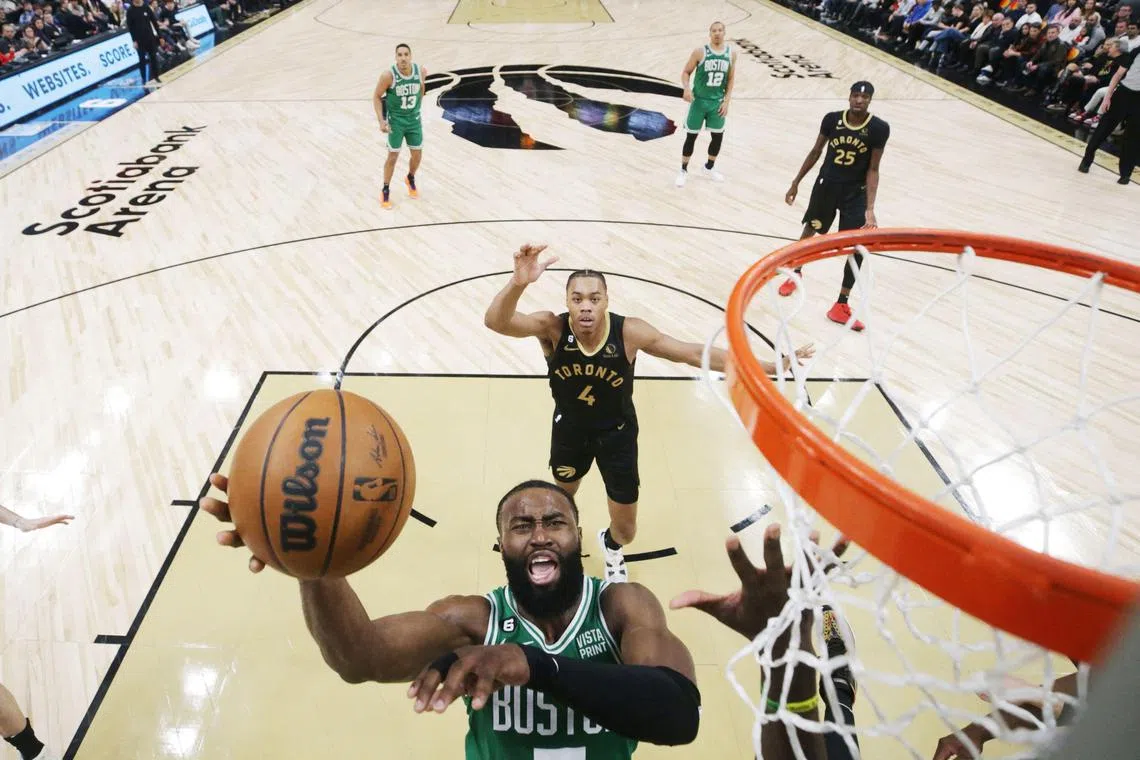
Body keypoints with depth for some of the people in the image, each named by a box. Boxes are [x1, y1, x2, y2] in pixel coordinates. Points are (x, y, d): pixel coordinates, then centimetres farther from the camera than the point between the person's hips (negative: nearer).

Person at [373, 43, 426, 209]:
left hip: (414, 119, 4)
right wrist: (381, 120, -20)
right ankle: (385, 191, 18)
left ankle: (410, 179, 42)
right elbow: (376, 97, -11)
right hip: (395, 121, -4)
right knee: (393, 157, 1)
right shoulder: (388, 75, -23)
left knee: (417, 154, 12)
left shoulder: (421, 71, -12)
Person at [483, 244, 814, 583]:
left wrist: (770, 366, -22)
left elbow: (693, 354, -22)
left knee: (626, 531, 11)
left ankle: (610, 545, 51)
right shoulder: (552, 327, -28)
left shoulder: (630, 332, -29)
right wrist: (518, 282, -66)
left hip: (617, 432, 0)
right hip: (569, 428, 1)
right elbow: (495, 322, -44)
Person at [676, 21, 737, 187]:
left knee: (718, 136, 9)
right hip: (699, 100, -3)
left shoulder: (731, 53, -1)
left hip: (717, 102, 4)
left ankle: (709, 168, 29)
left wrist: (726, 101, -2)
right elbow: (686, 72, -7)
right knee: (691, 136, 2)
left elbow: (730, 79, 5)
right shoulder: (700, 52, -12)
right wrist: (686, 88, -26)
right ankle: (683, 170, 16)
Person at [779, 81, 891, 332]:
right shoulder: (832, 119, -10)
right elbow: (816, 152, 3)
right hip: (827, 184, 1)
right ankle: (795, 275, 47)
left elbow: (873, 169, -12)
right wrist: (796, 182, 7)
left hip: (856, 193, -1)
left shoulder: (879, 128, -15)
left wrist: (870, 208, -19)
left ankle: (841, 306, 2)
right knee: (811, 229, 19)